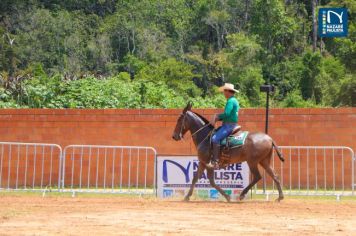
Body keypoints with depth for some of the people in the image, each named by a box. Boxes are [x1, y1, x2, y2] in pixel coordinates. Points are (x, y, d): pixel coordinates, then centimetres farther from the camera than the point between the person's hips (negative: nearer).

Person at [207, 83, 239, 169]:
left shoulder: (231, 101, -14)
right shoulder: (234, 101, 19)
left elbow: (226, 114, -25)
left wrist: (217, 117, -9)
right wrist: (217, 118, 7)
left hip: (229, 125, -11)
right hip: (228, 124, 11)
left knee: (215, 138, -24)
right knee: (213, 134, 18)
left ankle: (215, 162, -28)